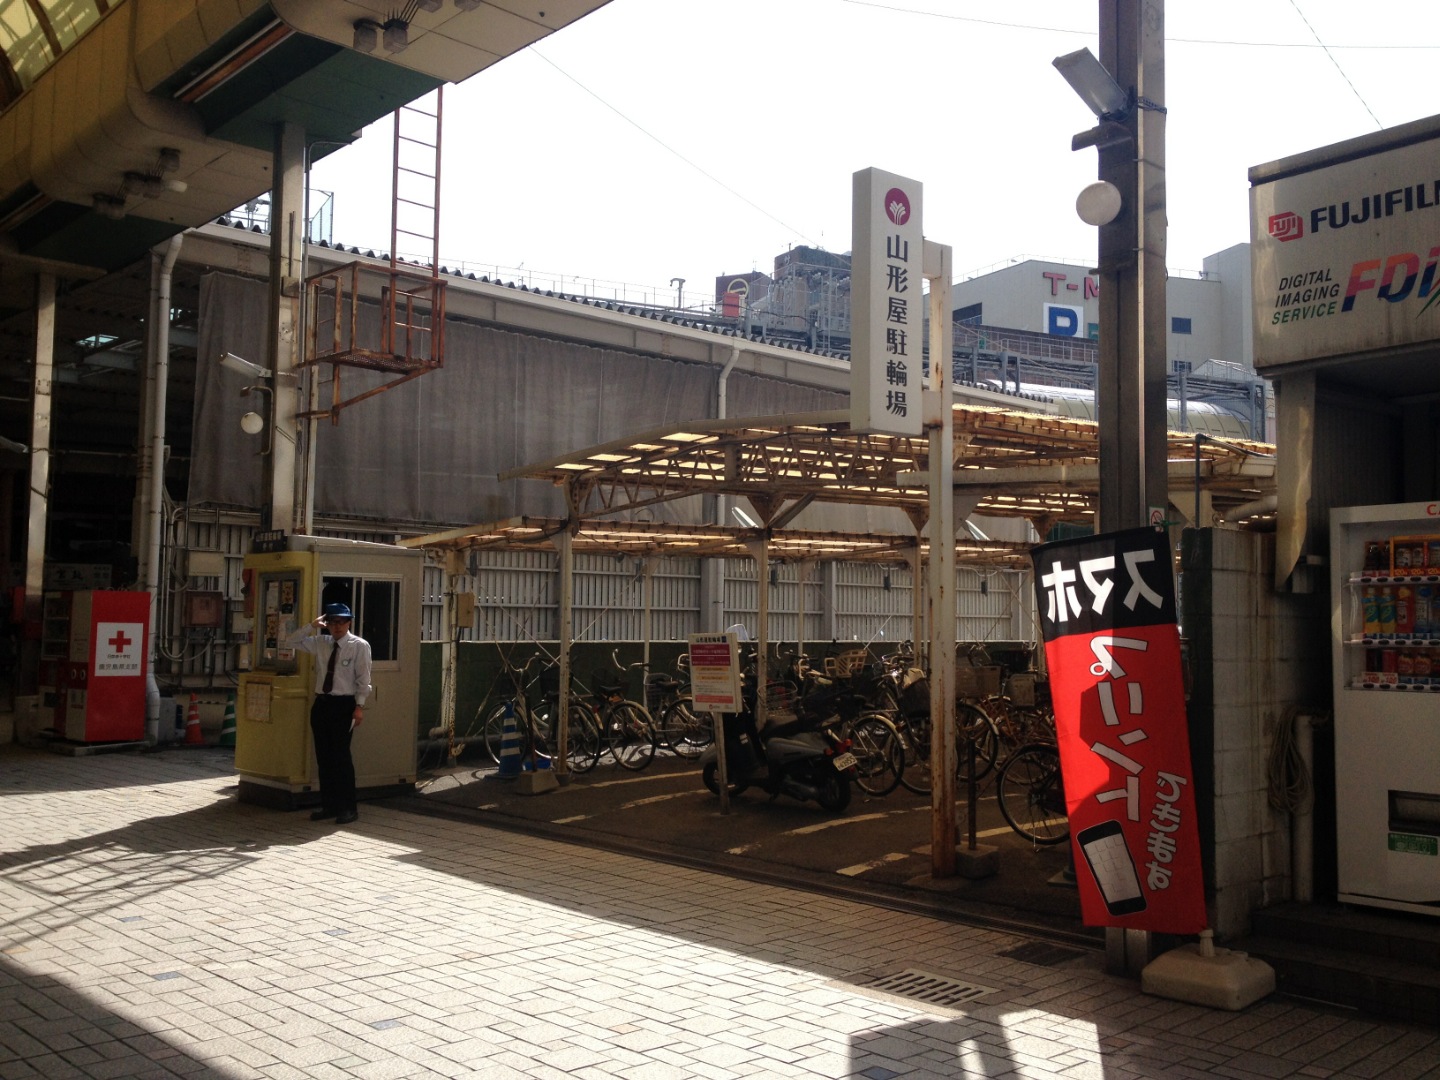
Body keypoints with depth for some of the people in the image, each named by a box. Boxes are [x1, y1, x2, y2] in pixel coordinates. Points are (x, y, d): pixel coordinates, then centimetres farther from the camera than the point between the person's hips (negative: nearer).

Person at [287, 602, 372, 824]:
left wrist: (359, 706, -14)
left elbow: (363, 678, -7)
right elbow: (294, 642, 18)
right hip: (321, 703, 6)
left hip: (344, 704, -6)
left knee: (341, 755, -5)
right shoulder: (321, 643, 11)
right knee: (323, 756, 8)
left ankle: (348, 808, 3)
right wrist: (312, 626, 4)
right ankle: (328, 805, 18)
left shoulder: (359, 646, -5)